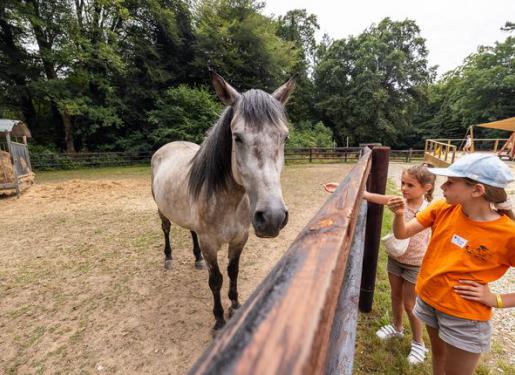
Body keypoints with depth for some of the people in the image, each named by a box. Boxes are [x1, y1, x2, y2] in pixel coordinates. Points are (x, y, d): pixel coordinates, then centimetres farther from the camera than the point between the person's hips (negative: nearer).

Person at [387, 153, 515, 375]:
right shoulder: (443, 209, -10)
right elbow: (402, 234, -9)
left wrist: (496, 300, -16)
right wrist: (399, 214, -27)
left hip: (464, 316, -4)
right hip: (429, 299, 4)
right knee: (438, 354, 28)